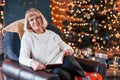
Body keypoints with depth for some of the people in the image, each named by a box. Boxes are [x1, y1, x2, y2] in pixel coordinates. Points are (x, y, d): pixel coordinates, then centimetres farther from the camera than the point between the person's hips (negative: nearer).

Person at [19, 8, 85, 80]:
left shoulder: (52, 34, 22)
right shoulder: (27, 36, 10)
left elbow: (66, 47, 22)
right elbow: (22, 58, -2)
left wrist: (68, 50, -6)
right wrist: (32, 62, -27)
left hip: (62, 64, 3)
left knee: (67, 59, -34)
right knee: (58, 71, -39)